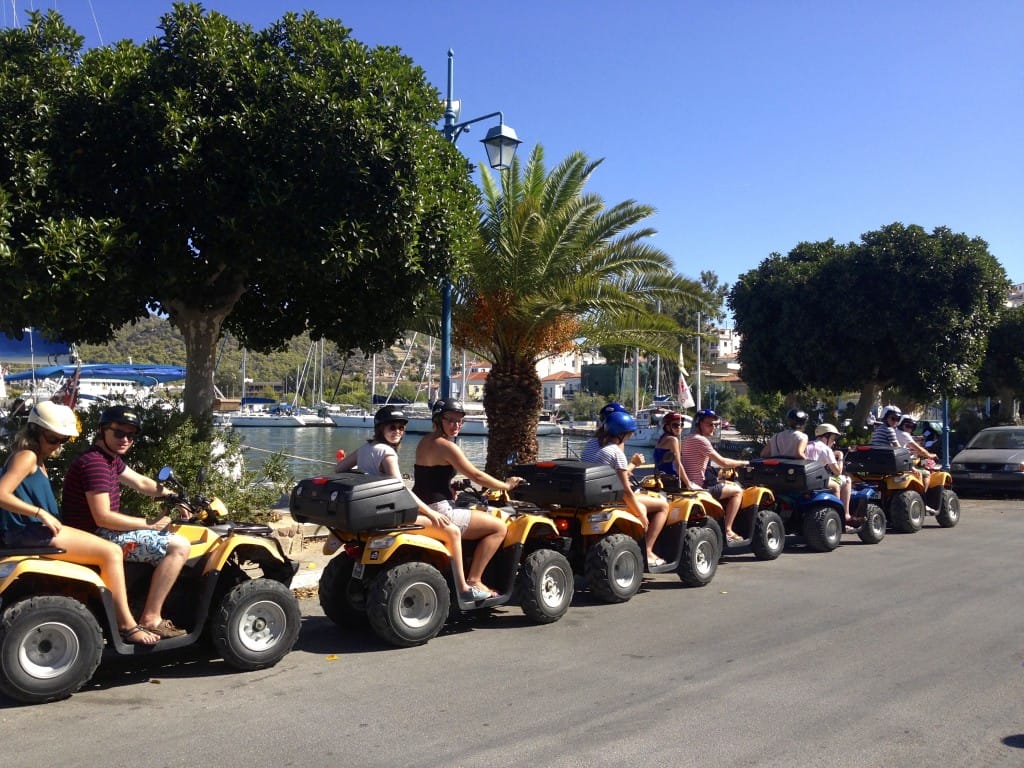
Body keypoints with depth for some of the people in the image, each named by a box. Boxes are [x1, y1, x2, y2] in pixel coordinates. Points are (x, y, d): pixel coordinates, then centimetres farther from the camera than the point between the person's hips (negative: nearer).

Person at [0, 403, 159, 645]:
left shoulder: (38, 460, 20)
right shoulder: (27, 456, -10)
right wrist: (41, 513, -23)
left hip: (39, 530, 10)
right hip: (31, 533, -10)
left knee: (111, 552, 12)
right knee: (110, 552, -13)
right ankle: (126, 625, -9)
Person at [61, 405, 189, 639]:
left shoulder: (111, 457, 11)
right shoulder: (95, 463, -22)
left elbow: (141, 483, 20)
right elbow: (103, 517, -26)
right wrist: (149, 523, -18)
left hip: (102, 531, 11)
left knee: (167, 537, 27)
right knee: (179, 546, -18)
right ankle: (150, 619, -13)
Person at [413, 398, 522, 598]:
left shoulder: (424, 442, 12)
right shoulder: (445, 445, -16)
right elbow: (476, 476, -13)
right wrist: (506, 486, -1)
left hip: (422, 509, 10)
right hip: (439, 512, -10)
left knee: (482, 514, 31)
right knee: (499, 527, -5)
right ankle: (473, 580, -3)